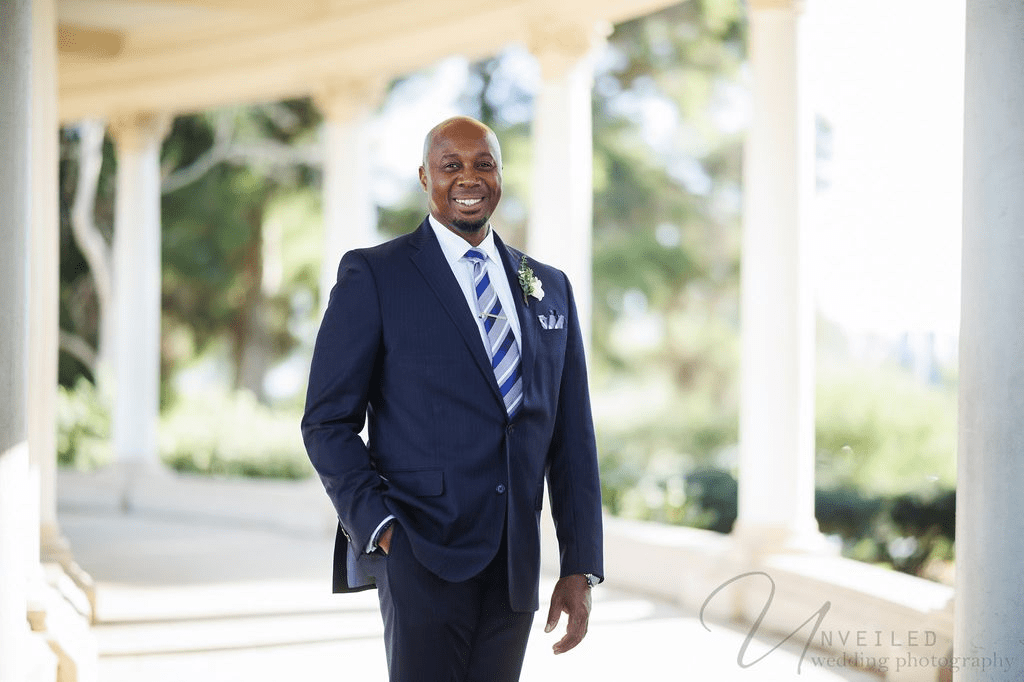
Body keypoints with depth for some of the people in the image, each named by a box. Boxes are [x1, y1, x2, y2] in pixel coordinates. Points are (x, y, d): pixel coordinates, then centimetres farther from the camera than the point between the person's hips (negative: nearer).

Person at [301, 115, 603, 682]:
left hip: (514, 566, 4)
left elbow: (572, 438, 12)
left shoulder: (550, 289, 13)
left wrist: (581, 568, 6)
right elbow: (327, 421, -1)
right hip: (421, 555, -4)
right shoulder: (373, 276, 0)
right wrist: (378, 525, -13)